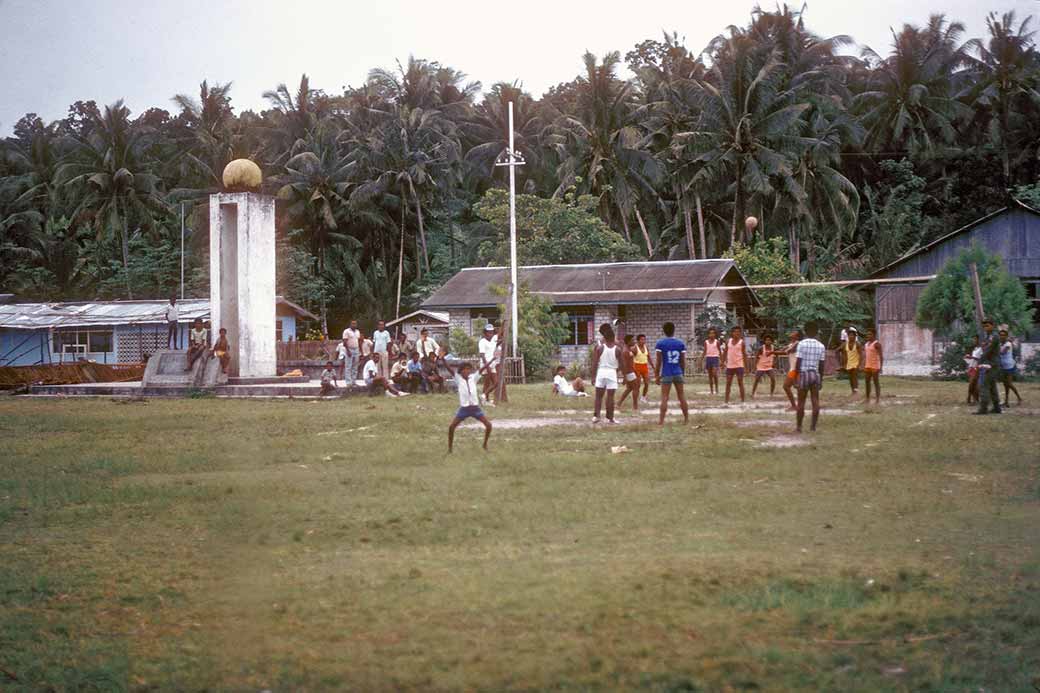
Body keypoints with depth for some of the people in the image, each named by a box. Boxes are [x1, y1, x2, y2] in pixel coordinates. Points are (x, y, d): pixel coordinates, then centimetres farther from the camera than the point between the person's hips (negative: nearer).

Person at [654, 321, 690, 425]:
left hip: (666, 374, -3)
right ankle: (686, 419, 17)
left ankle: (661, 421, -5)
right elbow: (683, 361, 7)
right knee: (681, 396, 12)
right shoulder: (681, 343, 4)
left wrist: (656, 376, 1)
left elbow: (658, 361, -5)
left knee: (664, 398, -1)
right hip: (678, 373, 3)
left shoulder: (660, 344, -4)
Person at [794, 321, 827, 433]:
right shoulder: (821, 346, 4)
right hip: (815, 374, 3)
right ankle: (813, 427, 3)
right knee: (815, 401, 5)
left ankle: (799, 426, 8)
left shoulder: (802, 344, -7)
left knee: (801, 402, 4)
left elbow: (798, 362, -9)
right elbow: (821, 365, 6)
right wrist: (821, 380, 14)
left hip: (804, 373, -3)